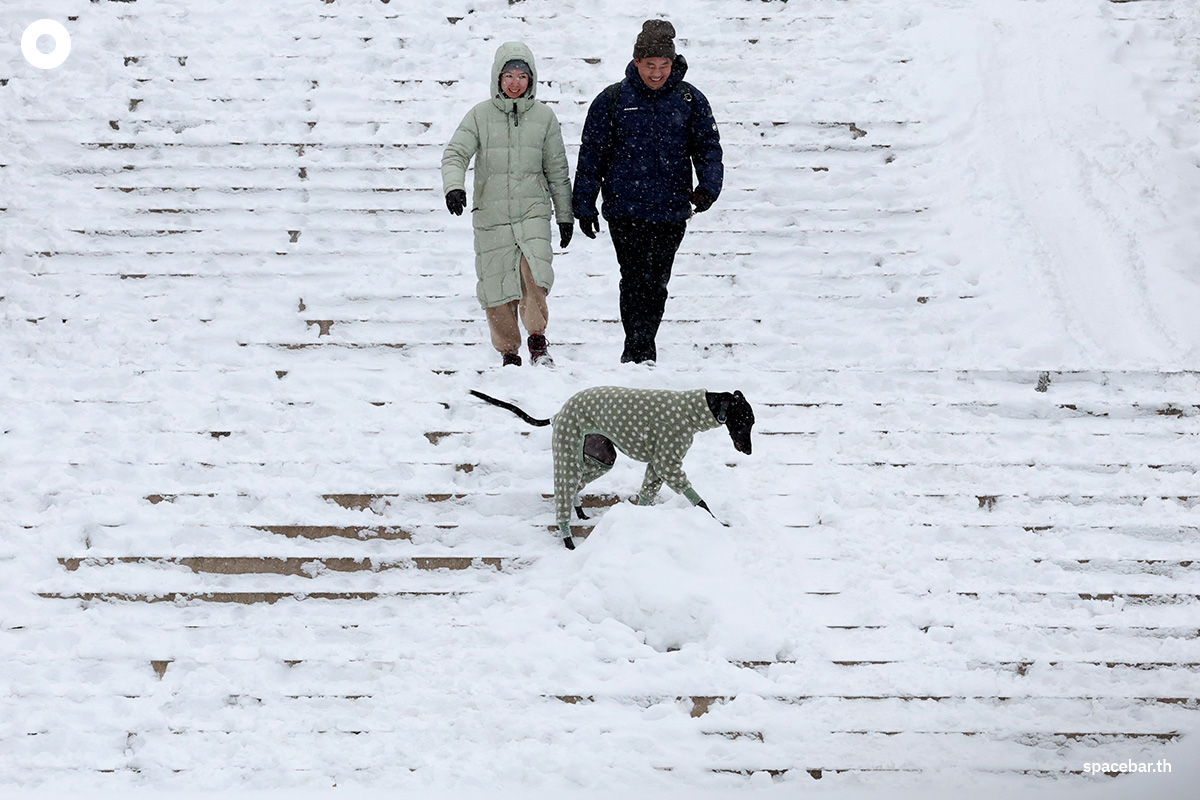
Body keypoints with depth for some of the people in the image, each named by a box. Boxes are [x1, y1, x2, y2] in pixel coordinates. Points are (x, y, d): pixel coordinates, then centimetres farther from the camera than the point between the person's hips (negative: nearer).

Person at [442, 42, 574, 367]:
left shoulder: (543, 116, 6)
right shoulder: (480, 115, 3)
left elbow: (557, 170, 12)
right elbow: (455, 154, -4)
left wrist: (565, 215, 14)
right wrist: (454, 186, -24)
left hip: (533, 210, 0)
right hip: (491, 214, 0)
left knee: (534, 270, -22)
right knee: (496, 283, 2)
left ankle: (537, 337, -3)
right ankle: (508, 350, 20)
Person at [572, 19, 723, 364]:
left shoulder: (690, 100, 4)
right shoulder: (612, 100, 1)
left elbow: (708, 145, 6)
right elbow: (591, 154, 5)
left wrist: (708, 186, -12)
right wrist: (584, 206, 4)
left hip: (671, 213, 2)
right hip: (625, 210, -2)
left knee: (656, 285, 9)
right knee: (635, 280, -9)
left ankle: (641, 350, 24)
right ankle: (638, 352, -4)